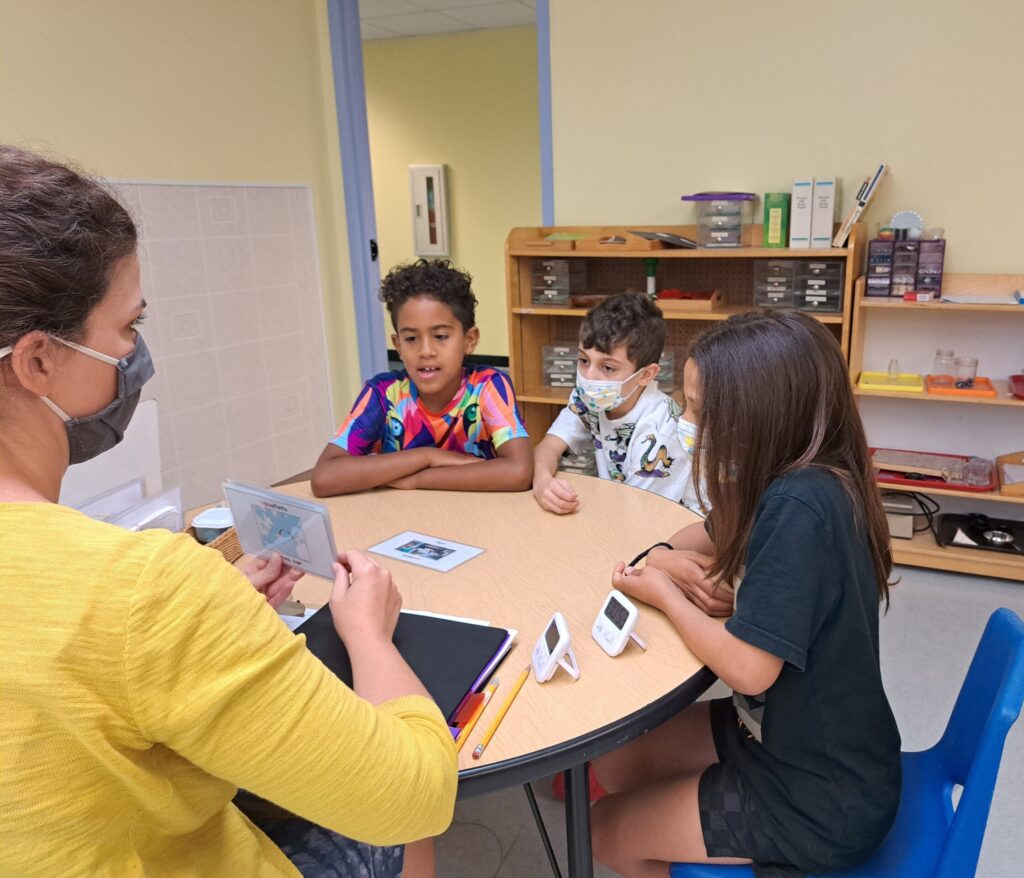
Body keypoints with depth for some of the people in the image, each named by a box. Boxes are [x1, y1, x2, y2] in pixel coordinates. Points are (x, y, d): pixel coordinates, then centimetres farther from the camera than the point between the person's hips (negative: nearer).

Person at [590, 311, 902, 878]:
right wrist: (666, 558, -8)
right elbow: (716, 533, 15)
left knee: (607, 831, 8)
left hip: (822, 800, -8)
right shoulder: (799, 479, -3)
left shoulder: (800, 506, -31)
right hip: (791, 734, 8)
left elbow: (748, 668, -30)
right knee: (615, 761, 15)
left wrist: (663, 594, -14)